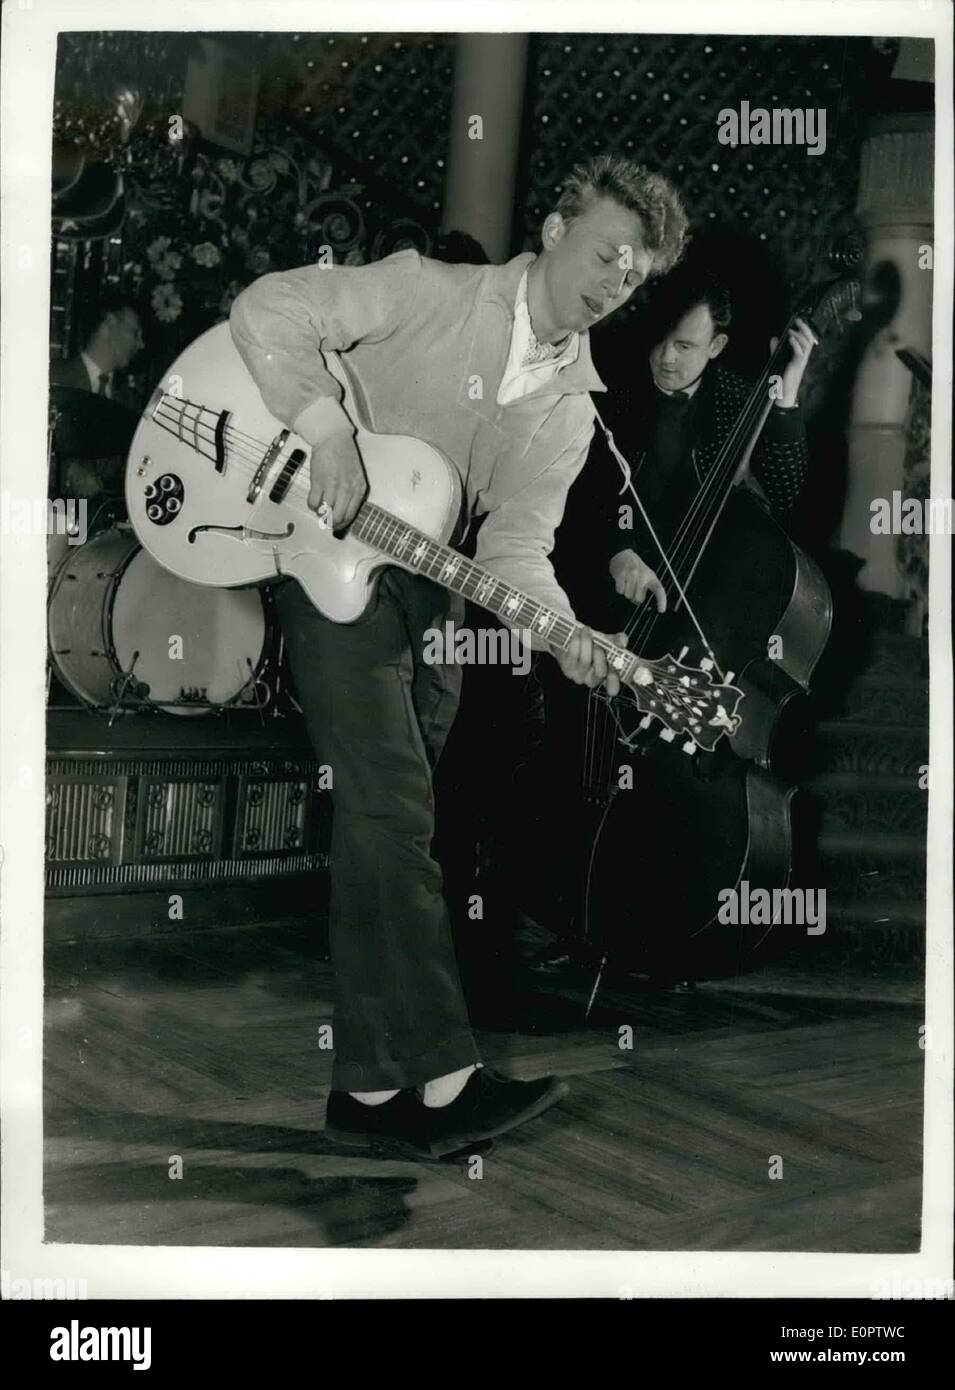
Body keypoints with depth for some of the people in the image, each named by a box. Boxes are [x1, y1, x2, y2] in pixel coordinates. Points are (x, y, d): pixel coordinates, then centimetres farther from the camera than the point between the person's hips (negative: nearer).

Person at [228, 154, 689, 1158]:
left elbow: (516, 540, -2)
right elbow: (266, 307, -11)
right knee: (389, 801, -17)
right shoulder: (428, 292, -6)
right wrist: (326, 427, -24)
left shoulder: (570, 403, 8)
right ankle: (439, 1073, -16)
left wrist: (563, 633, -21)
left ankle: (372, 1084, 13)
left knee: (389, 814, 6)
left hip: (427, 580, 6)